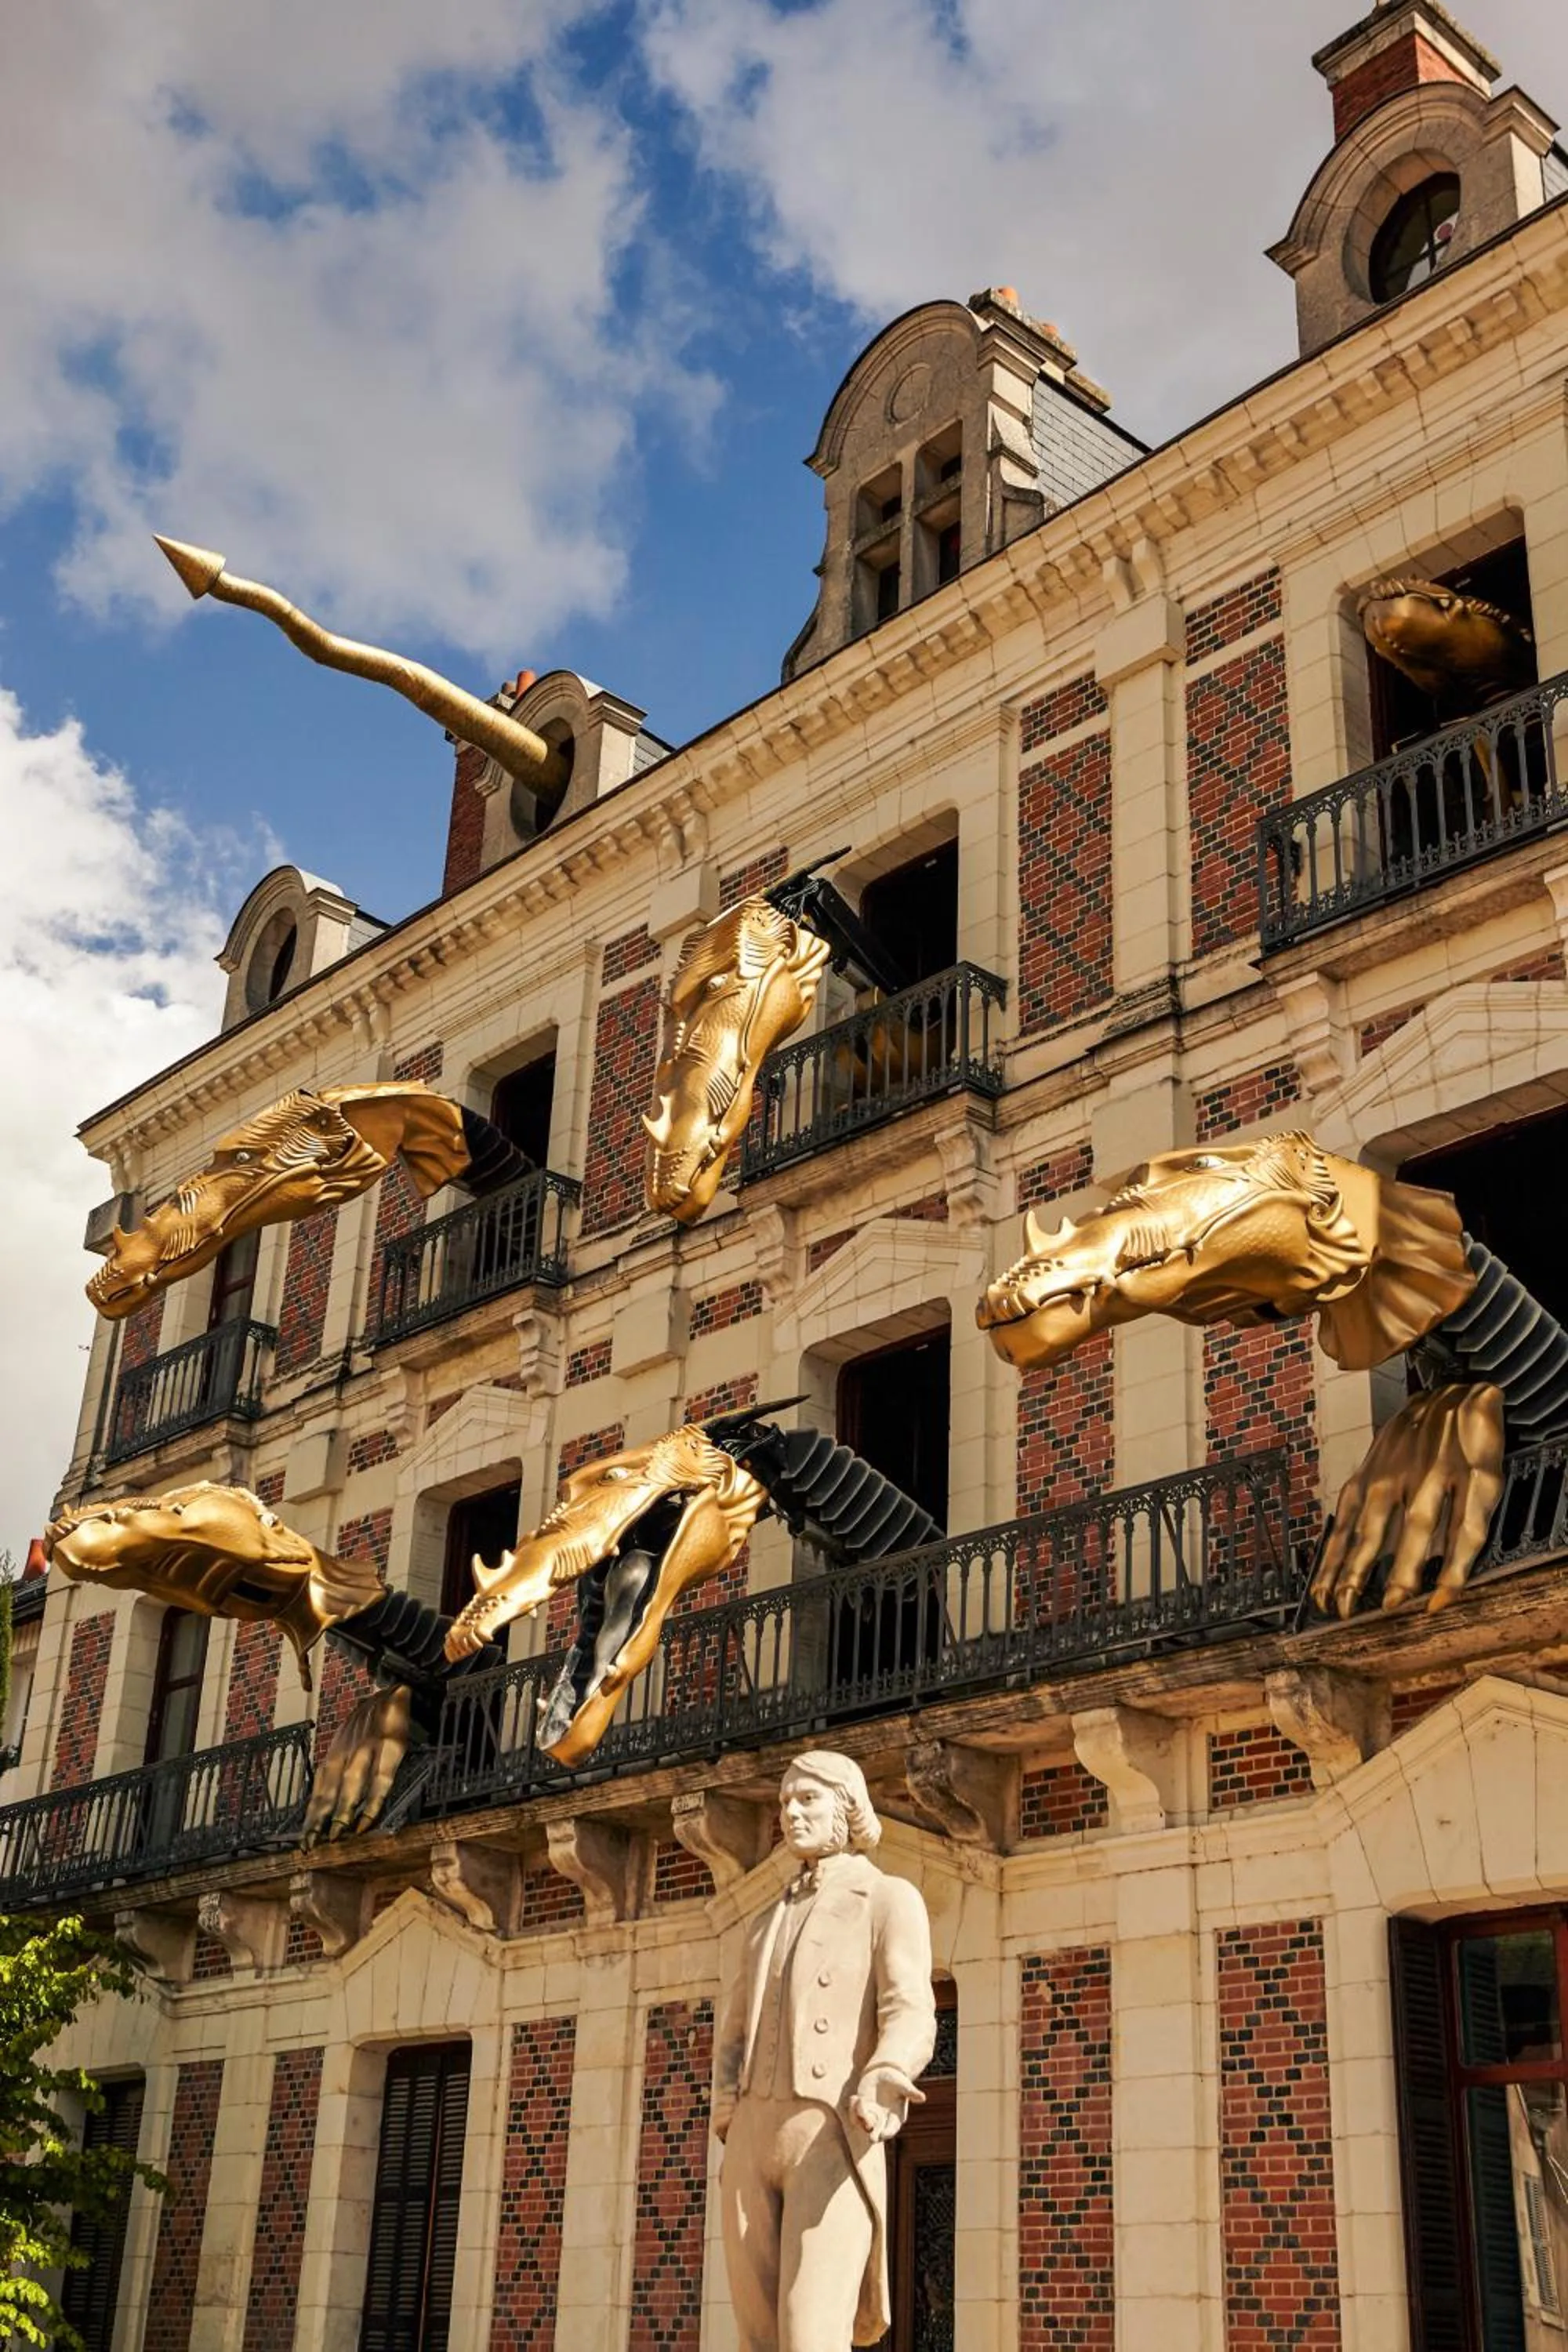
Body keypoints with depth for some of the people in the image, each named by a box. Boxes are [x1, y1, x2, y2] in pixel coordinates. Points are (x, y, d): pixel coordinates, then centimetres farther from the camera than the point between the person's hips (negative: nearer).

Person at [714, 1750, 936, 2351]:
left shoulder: (892, 1901, 3)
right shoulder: (769, 1923, 23)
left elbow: (909, 2019, -12)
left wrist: (879, 2087, -33)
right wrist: (731, 2131, 2)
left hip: (832, 2146, -6)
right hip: (755, 2145, 6)